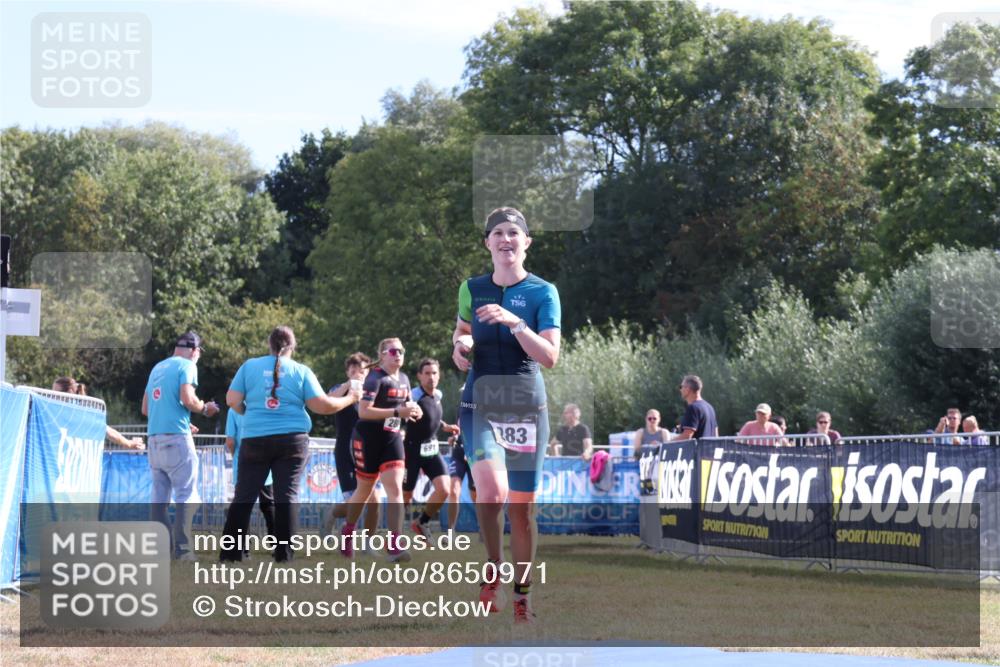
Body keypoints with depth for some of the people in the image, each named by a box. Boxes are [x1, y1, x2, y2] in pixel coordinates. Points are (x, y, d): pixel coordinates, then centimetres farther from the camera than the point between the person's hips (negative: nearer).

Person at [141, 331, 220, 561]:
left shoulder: (157, 368, 19)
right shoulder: (187, 365, -3)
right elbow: (188, 399, -18)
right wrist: (205, 408, 2)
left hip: (154, 438, 7)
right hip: (177, 437, -7)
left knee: (159, 497, 9)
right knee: (187, 495, -6)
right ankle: (183, 550, -15)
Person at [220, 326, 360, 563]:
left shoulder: (250, 366, 4)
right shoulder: (301, 371, 2)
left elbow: (232, 400, 0)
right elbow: (321, 405, -2)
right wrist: (350, 399, 12)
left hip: (255, 439, 1)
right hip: (292, 440, -1)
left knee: (244, 497, 4)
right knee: (286, 496, 1)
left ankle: (230, 552, 1)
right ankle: (284, 554, -2)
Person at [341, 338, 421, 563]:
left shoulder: (403, 379, 9)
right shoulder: (376, 378, -13)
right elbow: (363, 411, -23)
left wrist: (413, 410, 1)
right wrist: (398, 412, -28)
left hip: (392, 439, 5)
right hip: (368, 439, -5)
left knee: (395, 489, -12)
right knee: (365, 491, 9)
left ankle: (395, 545, -17)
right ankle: (347, 532, 35)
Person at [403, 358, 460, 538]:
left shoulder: (437, 395, 6)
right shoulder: (414, 396, -19)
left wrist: (444, 426, 15)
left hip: (432, 449, 6)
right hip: (413, 450, -6)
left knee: (444, 490, -8)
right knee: (406, 496, 3)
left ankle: (421, 522, 14)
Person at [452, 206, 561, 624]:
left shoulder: (543, 292, -1)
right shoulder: (472, 289, 7)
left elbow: (550, 356, -9)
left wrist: (514, 322, -21)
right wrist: (460, 344, 2)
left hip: (526, 407, 0)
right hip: (480, 404, 1)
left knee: (522, 506, 4)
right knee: (491, 490, -24)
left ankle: (521, 597, 18)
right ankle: (492, 572, -2)